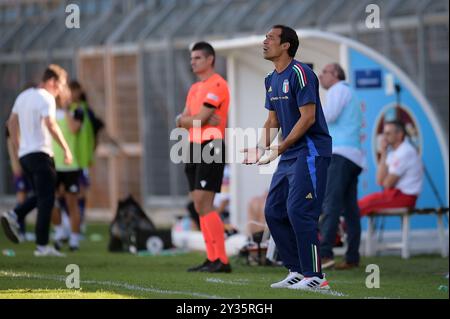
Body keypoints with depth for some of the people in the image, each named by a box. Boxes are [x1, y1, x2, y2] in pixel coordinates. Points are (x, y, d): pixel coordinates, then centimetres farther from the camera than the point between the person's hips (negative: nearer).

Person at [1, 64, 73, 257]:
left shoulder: (23, 96, 16)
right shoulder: (46, 98, -10)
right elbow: (50, 125, -22)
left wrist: (17, 149, 28)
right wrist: (66, 149, -19)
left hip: (24, 154, 8)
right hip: (40, 154, -8)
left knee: (40, 196, 19)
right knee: (46, 200, -4)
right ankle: (42, 246, -6)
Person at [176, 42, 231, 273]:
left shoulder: (217, 85, -10)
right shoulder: (195, 89, 20)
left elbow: (198, 120, -16)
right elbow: (184, 120, 12)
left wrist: (184, 120, 3)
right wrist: (199, 120, -8)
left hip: (210, 148, -9)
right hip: (194, 149, 9)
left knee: (204, 204, -15)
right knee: (200, 207, 6)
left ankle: (221, 260, -15)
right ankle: (212, 259, 8)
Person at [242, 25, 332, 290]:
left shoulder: (299, 73, -14)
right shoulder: (272, 80, 14)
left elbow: (308, 118, -19)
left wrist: (279, 149, -18)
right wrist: (260, 149, 4)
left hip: (311, 151, -10)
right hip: (289, 156, 10)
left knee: (299, 211, -15)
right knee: (274, 212, 8)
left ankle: (315, 276, -10)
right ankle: (297, 271, 14)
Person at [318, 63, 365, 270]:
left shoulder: (338, 90, 0)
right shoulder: (351, 96, 29)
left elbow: (329, 115, -13)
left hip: (340, 154, -10)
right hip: (353, 157, 10)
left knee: (330, 204, -18)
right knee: (350, 208, 5)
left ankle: (324, 253, -29)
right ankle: (352, 258, 1)